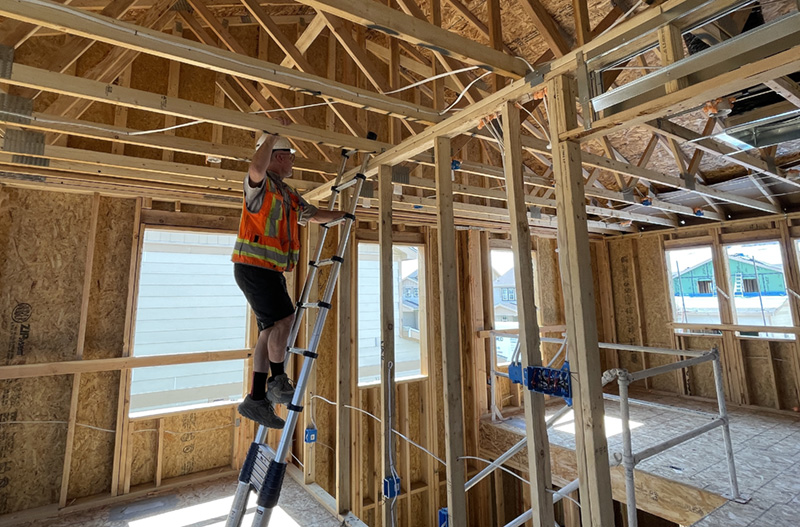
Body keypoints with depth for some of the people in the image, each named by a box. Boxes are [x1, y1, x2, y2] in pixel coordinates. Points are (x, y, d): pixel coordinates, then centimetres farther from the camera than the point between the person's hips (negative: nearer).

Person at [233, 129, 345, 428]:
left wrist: (344, 215, 28)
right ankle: (277, 381, 4)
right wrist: (271, 137, -16)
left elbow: (315, 215, 28)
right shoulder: (260, 184, -6)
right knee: (284, 318, -16)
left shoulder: (289, 196, 20)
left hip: (272, 271, 9)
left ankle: (256, 399, 14)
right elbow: (256, 167, -30)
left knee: (270, 330, 6)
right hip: (252, 267, -9)